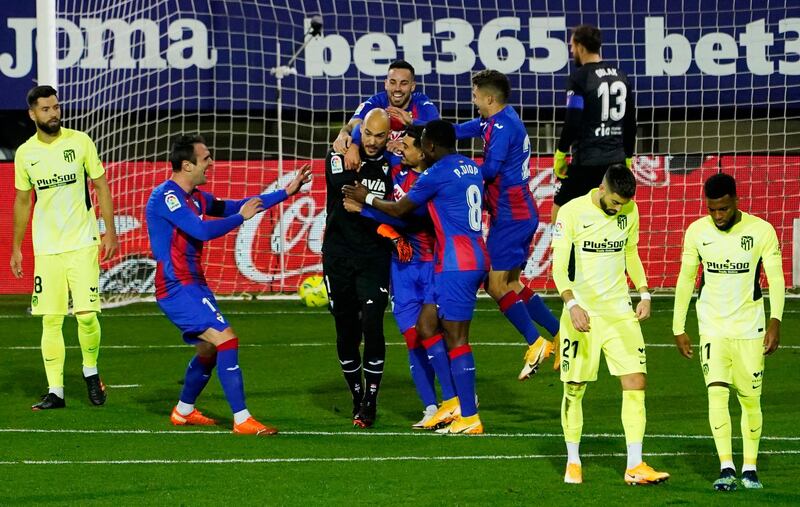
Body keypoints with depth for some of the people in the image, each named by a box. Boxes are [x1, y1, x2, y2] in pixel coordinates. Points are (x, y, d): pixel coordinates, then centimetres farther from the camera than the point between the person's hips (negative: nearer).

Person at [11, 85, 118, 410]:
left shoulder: (80, 141, -2)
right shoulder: (25, 153, 4)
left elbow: (101, 186, 3)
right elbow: (22, 201, 14)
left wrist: (110, 231, -3)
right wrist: (16, 247, 14)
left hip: (82, 244, -2)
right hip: (45, 248, 2)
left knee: (87, 314, -9)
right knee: (50, 320, -1)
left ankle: (91, 372, 17)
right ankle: (55, 391, 5)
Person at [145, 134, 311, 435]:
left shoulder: (195, 197, 13)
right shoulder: (166, 196, -16)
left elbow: (234, 207, 22)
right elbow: (203, 231, -25)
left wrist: (287, 192, 20)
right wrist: (242, 217, -12)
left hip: (193, 285, 10)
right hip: (177, 288, -10)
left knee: (210, 349, 21)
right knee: (226, 340, -18)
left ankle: (183, 412, 37)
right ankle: (242, 420, -19)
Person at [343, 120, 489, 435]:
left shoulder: (437, 174, -12)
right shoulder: (471, 168, 14)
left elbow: (399, 210, -1)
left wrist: (366, 199, 16)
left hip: (456, 265, -9)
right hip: (474, 258, 9)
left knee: (456, 338, -7)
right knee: (427, 326, 13)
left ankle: (469, 418, -7)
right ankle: (455, 401, 11)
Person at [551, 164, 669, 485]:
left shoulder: (629, 211, 5)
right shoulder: (572, 212, -10)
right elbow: (559, 264, -14)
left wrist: (644, 293, 9)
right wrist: (571, 303, -28)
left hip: (620, 312, 4)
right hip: (582, 313, -4)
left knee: (636, 382, -6)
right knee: (574, 389, 2)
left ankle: (634, 467, -5)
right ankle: (573, 462, 19)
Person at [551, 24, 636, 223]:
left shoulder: (580, 77, -10)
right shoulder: (620, 76, 10)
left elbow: (572, 122, -15)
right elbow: (631, 124, 15)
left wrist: (560, 154, -4)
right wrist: (627, 157, 23)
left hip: (587, 161, -6)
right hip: (616, 159, 6)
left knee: (559, 211, 4)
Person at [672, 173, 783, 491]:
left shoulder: (761, 231, -8)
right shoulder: (697, 231, -2)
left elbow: (775, 278, -10)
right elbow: (685, 279, 6)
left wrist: (775, 321, -23)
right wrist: (679, 328, 4)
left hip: (750, 328, -1)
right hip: (713, 329, 1)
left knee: (751, 400, 5)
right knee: (717, 392, -15)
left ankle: (750, 468, 18)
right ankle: (726, 468, -20)